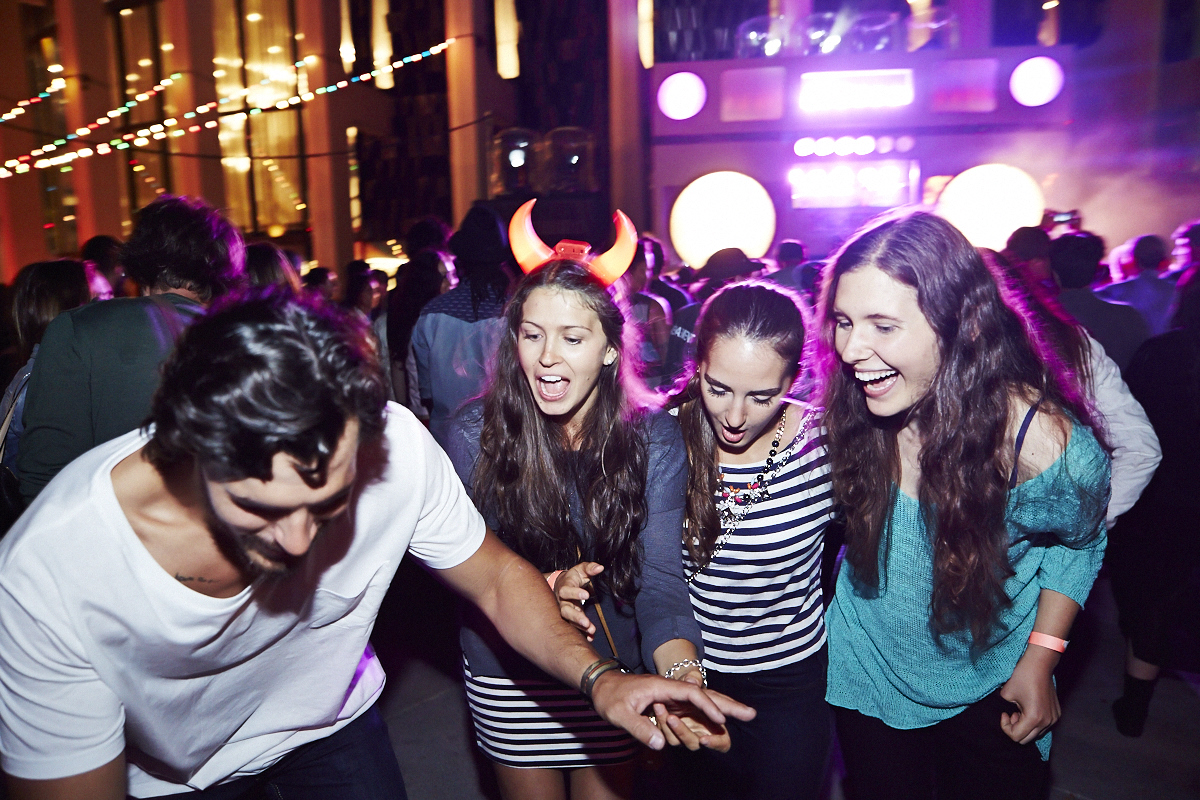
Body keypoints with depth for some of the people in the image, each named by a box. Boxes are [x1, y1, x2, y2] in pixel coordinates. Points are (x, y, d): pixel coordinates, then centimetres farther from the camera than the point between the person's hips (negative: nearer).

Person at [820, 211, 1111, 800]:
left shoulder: (1040, 440, -28)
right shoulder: (850, 413, -21)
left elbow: (1079, 541, -5)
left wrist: (1040, 657, -8)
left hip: (987, 695, -2)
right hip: (867, 680, 2)